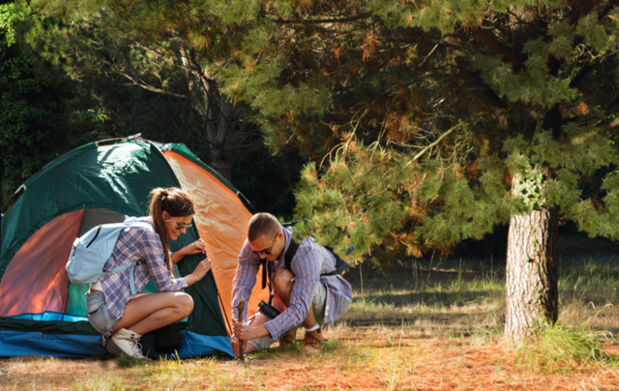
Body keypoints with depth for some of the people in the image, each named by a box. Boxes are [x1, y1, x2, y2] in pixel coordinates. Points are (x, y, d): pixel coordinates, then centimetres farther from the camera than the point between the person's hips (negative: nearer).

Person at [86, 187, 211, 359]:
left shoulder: (145, 224, 13)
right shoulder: (147, 234, -16)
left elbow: (158, 269, 26)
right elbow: (164, 285, -11)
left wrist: (184, 252, 15)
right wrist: (194, 276, 4)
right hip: (105, 308, -10)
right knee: (184, 303, -18)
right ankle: (125, 337, -11)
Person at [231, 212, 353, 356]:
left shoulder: (305, 254, -39)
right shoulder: (257, 243, -23)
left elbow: (299, 310, -43)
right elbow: (242, 286, -19)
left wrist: (258, 331, -51)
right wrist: (238, 327, -34)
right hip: (286, 301, 6)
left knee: (283, 279, -40)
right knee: (243, 346, -15)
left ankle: (314, 334, -18)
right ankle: (288, 329, 14)